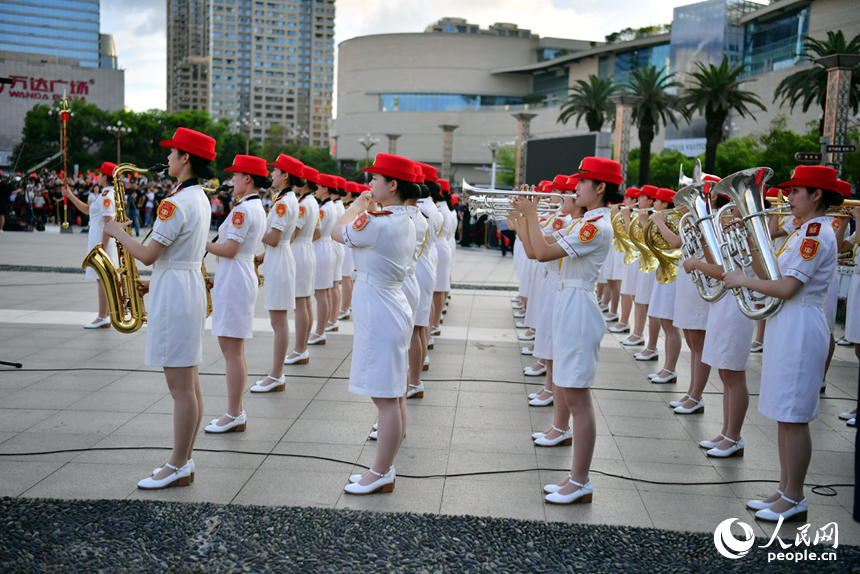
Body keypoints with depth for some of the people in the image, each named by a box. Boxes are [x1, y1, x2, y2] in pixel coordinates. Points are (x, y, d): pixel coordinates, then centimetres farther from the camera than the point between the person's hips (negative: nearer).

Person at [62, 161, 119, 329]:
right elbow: (87, 209, 25)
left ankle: (102, 318, -4)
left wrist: (102, 247, -23)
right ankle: (107, 315, 17)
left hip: (102, 241, -10)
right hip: (102, 241, 10)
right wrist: (70, 195, 26)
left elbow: (109, 223, -22)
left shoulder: (106, 196, -16)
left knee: (102, 280, -7)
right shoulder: (111, 194, 16)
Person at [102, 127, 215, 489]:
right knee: (189, 384, 12)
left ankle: (177, 469, 4)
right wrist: (155, 283, 17)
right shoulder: (200, 198, 14)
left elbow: (148, 255, -18)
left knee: (180, 388, -4)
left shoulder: (176, 202, -18)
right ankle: (183, 460, 20)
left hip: (173, 293, -10)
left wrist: (117, 232, -3)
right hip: (192, 286, 10)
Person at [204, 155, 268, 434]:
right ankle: (236, 412, 19)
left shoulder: (242, 209, -16)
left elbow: (230, 250, -19)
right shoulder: (258, 208, 15)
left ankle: (234, 416, -1)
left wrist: (203, 244, -6)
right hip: (244, 274, 11)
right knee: (235, 350, 13)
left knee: (231, 349, -6)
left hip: (233, 279, -11)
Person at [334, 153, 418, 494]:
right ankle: (384, 469, 26)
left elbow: (337, 232, -6)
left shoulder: (376, 223, -21)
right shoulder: (406, 222, 9)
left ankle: (381, 475, 8)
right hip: (393, 309, 10)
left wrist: (358, 204, 7)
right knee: (394, 397, 14)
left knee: (386, 399, -2)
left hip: (378, 316, -10)